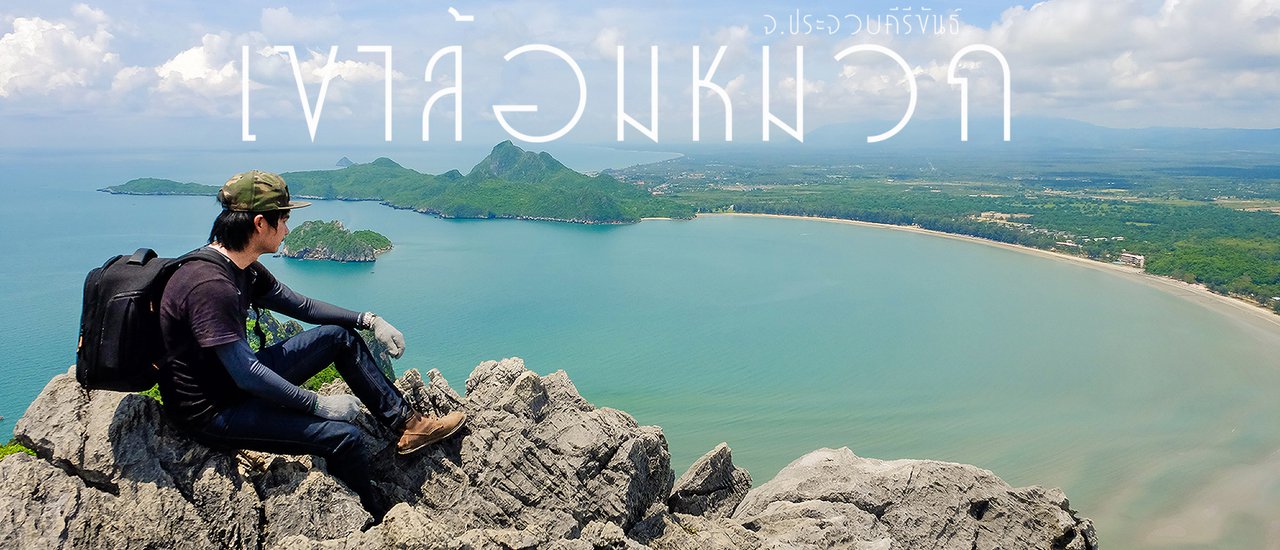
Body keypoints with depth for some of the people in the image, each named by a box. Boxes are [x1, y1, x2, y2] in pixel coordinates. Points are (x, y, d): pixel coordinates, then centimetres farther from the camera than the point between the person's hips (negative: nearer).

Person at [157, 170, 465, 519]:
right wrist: (320, 405, -22)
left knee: (340, 336, 11)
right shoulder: (209, 286, -29)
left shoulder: (242, 268, 2)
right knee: (343, 436, -24)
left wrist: (368, 320, 8)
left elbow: (300, 306, 14)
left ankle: (406, 425, 13)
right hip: (211, 413, -10)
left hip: (240, 380, 10)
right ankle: (376, 523, 2)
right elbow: (247, 374, -30)